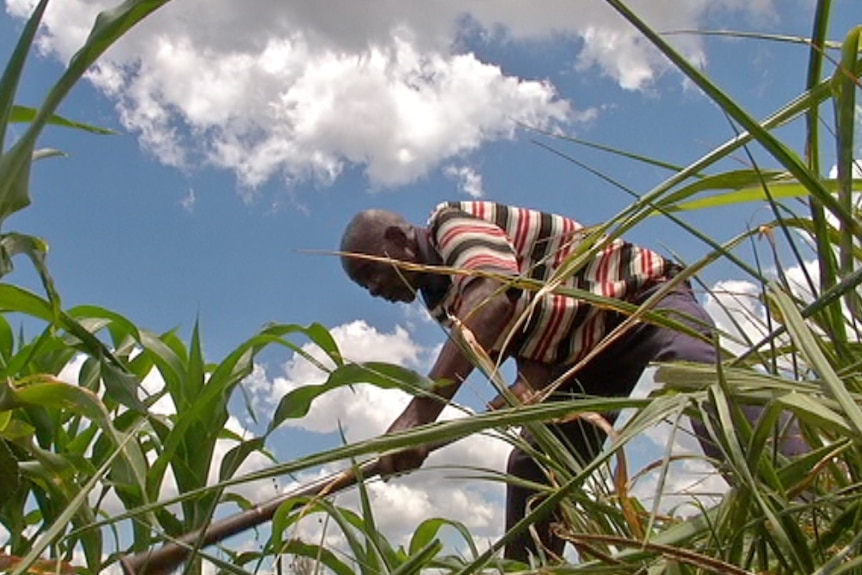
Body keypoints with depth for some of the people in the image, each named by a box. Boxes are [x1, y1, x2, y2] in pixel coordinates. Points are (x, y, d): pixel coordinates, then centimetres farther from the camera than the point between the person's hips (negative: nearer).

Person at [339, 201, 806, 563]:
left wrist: (420, 410, -45)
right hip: (578, 353, 9)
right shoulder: (444, 300, 12)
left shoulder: (450, 221, -13)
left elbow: (492, 297, -37)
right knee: (531, 469, -1)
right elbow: (530, 345, -3)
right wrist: (526, 391, -28)